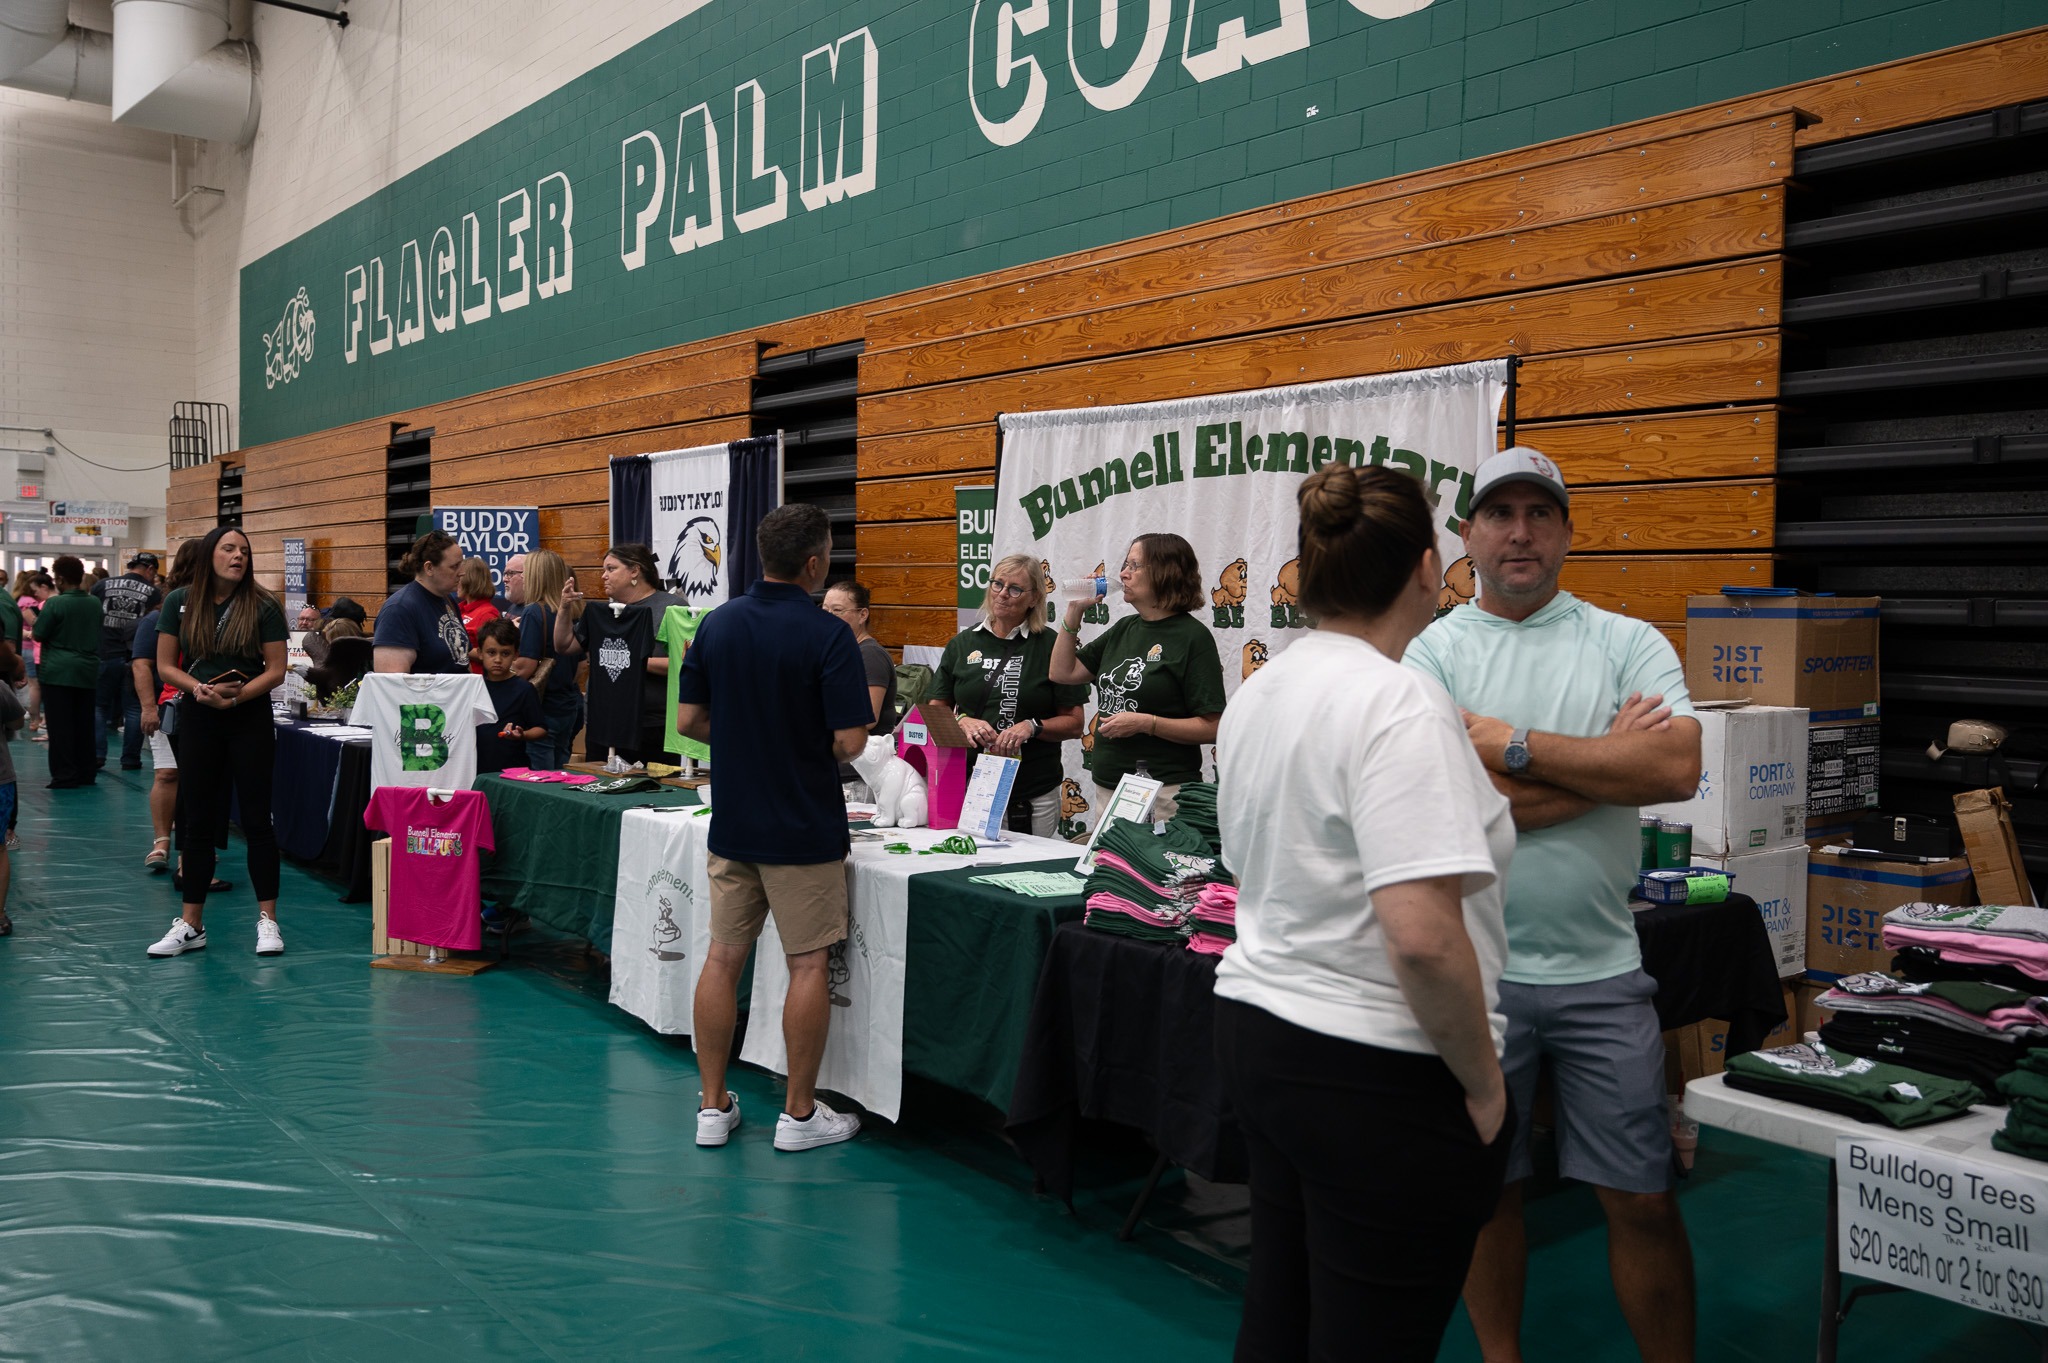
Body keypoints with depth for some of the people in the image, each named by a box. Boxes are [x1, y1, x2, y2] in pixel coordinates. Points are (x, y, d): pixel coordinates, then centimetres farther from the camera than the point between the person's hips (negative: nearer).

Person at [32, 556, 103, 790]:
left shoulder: (54, 603, -12)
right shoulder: (95, 603, 4)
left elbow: (38, 635, -7)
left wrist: (36, 619, 12)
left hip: (58, 672, -5)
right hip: (88, 672, 5)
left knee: (60, 726, -1)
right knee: (84, 725, 12)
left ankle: (64, 776, -2)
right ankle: (86, 773, 16)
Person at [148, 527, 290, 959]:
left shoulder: (263, 606, -4)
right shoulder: (180, 602, 1)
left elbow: (276, 670, -5)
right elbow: (165, 666, 2)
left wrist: (236, 695, -19)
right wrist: (201, 689, -17)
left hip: (251, 719, -2)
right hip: (197, 720, 2)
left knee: (256, 819, 1)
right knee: (198, 822, 8)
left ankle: (267, 919, 9)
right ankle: (191, 925, 16)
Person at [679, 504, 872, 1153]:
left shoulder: (717, 624, 2)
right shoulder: (826, 635, -15)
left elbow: (688, 720, 5)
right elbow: (849, 741, -17)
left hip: (733, 823, 5)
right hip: (804, 827, -5)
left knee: (723, 957, 12)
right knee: (808, 965, 5)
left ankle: (712, 1106, 19)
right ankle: (799, 1113, 12)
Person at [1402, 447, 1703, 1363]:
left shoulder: (1628, 644, 2)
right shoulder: (1433, 652, -2)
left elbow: (1679, 769, -14)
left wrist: (1518, 748, -15)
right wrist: (1609, 760, -11)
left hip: (1600, 969, 1)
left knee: (1643, 1199, 8)